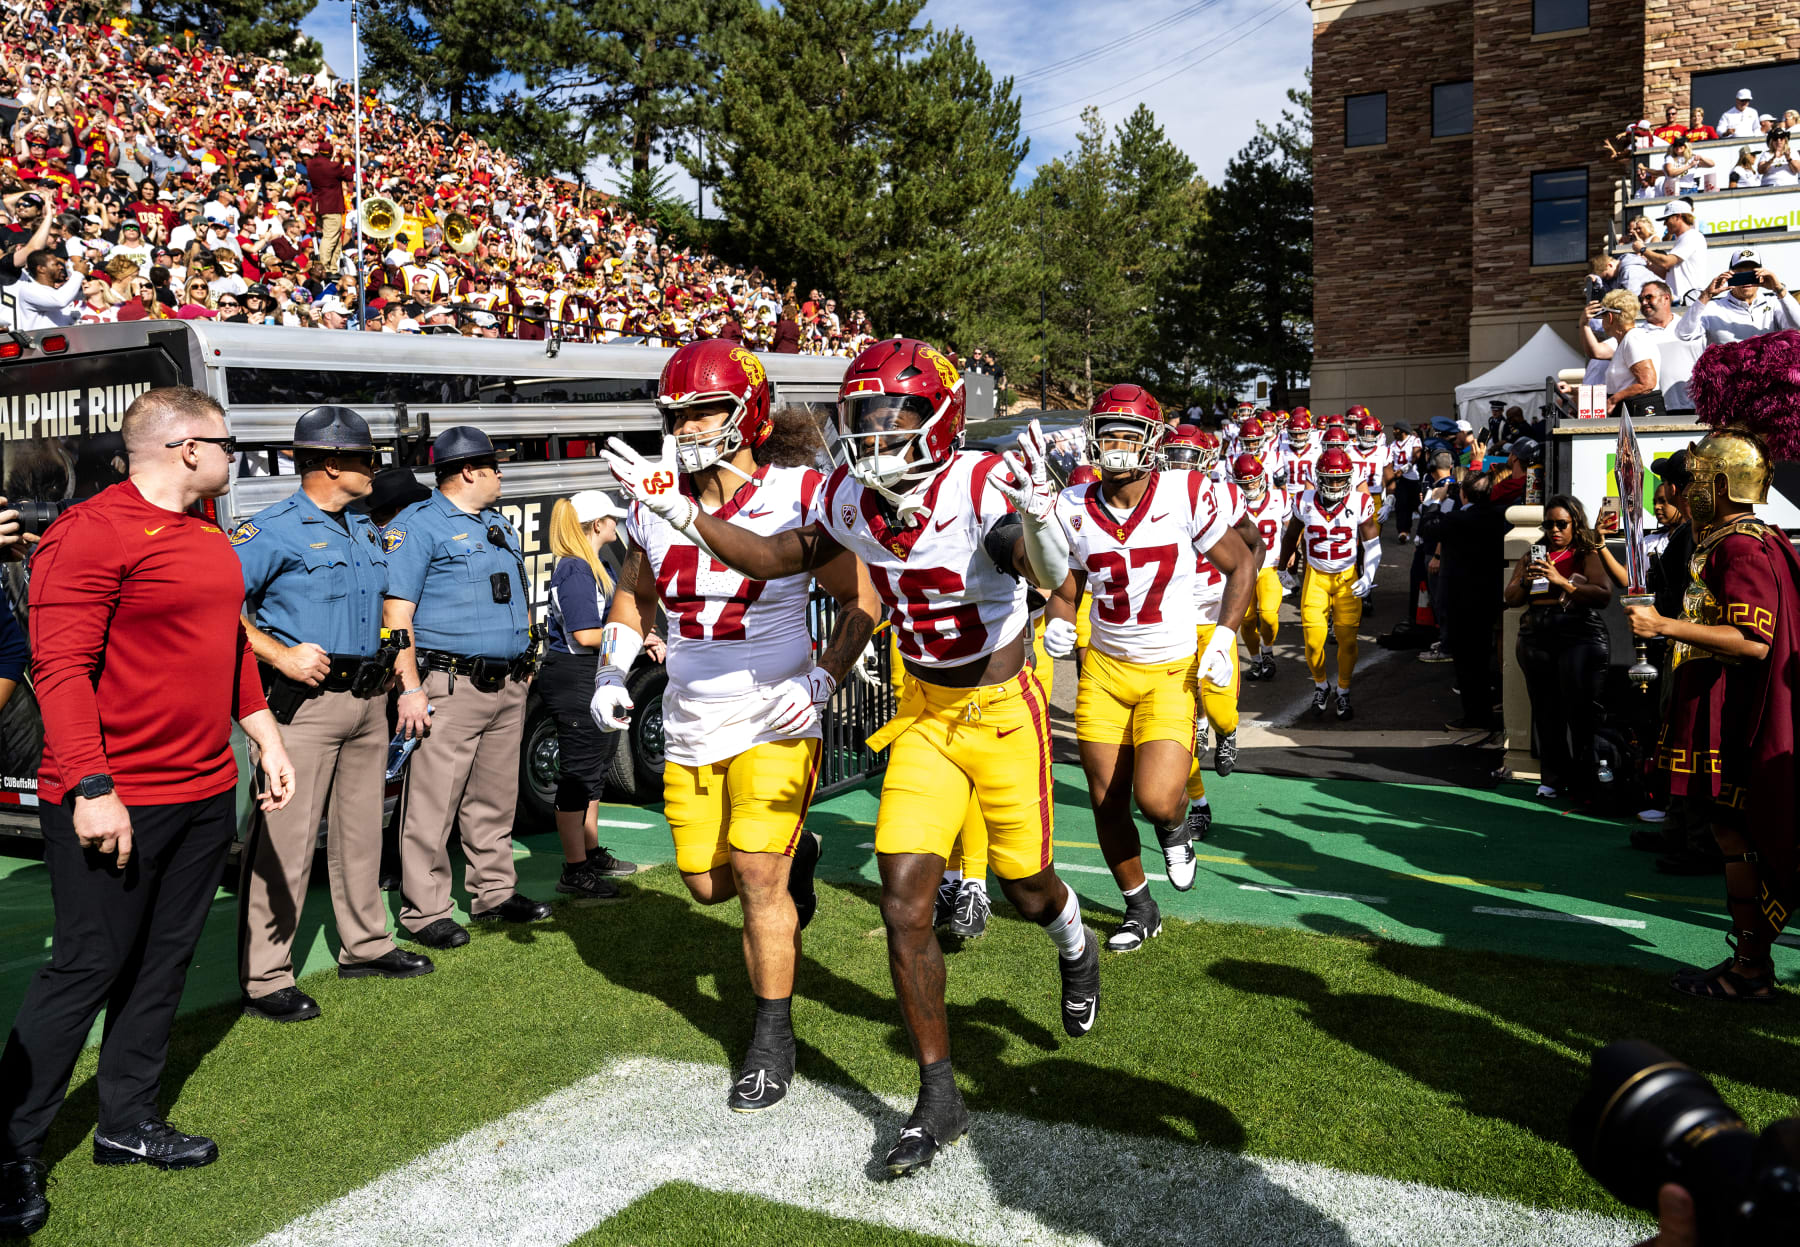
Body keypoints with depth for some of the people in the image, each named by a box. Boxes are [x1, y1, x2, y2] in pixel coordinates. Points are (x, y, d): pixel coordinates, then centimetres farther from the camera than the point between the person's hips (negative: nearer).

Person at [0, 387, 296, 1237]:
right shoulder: (92, 532, -14)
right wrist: (91, 788, -22)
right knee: (88, 969, 0)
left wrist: (267, 740, 19)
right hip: (115, 804, -8)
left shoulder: (208, 538, 13)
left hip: (206, 794, 8)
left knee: (164, 962, 14)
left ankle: (129, 1121, 28)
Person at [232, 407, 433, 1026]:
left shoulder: (366, 531, 16)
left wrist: (387, 665, 16)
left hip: (368, 698, 8)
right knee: (285, 837, -6)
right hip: (307, 698, -8)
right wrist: (280, 655, -21)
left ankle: (365, 945, 29)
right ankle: (264, 979, 0)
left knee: (362, 827, 16)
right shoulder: (275, 529, -10)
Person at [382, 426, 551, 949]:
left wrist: (526, 662, 21)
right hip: (450, 687, -8)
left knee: (495, 798, 15)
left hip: (508, 686, 8)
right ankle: (425, 911, 3)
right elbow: (396, 614, -13)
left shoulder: (499, 525, 19)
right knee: (433, 804, -5)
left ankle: (495, 892, 25)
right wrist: (411, 689, -19)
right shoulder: (417, 526, -6)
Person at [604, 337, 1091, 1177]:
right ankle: (939, 1100, 11)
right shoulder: (851, 495, -6)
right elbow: (780, 560, 6)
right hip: (925, 719, 5)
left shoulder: (981, 487, -24)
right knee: (903, 904, -3)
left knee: (1026, 890, 12)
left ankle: (1076, 946, 53)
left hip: (1003, 712, -4)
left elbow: (1048, 576, -38)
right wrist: (678, 511, -3)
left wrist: (1037, 515, -60)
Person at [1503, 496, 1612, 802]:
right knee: (1545, 711, 4)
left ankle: (1585, 781, 0)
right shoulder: (1533, 555, 16)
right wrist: (1525, 581, -9)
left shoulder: (1588, 554, 3)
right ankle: (1554, 778, 11)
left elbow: (1604, 595, -11)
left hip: (1579, 636, -4)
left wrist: (1562, 581, -19)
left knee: (1581, 711, -7)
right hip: (1536, 637, 4)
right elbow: (1510, 598, 11)